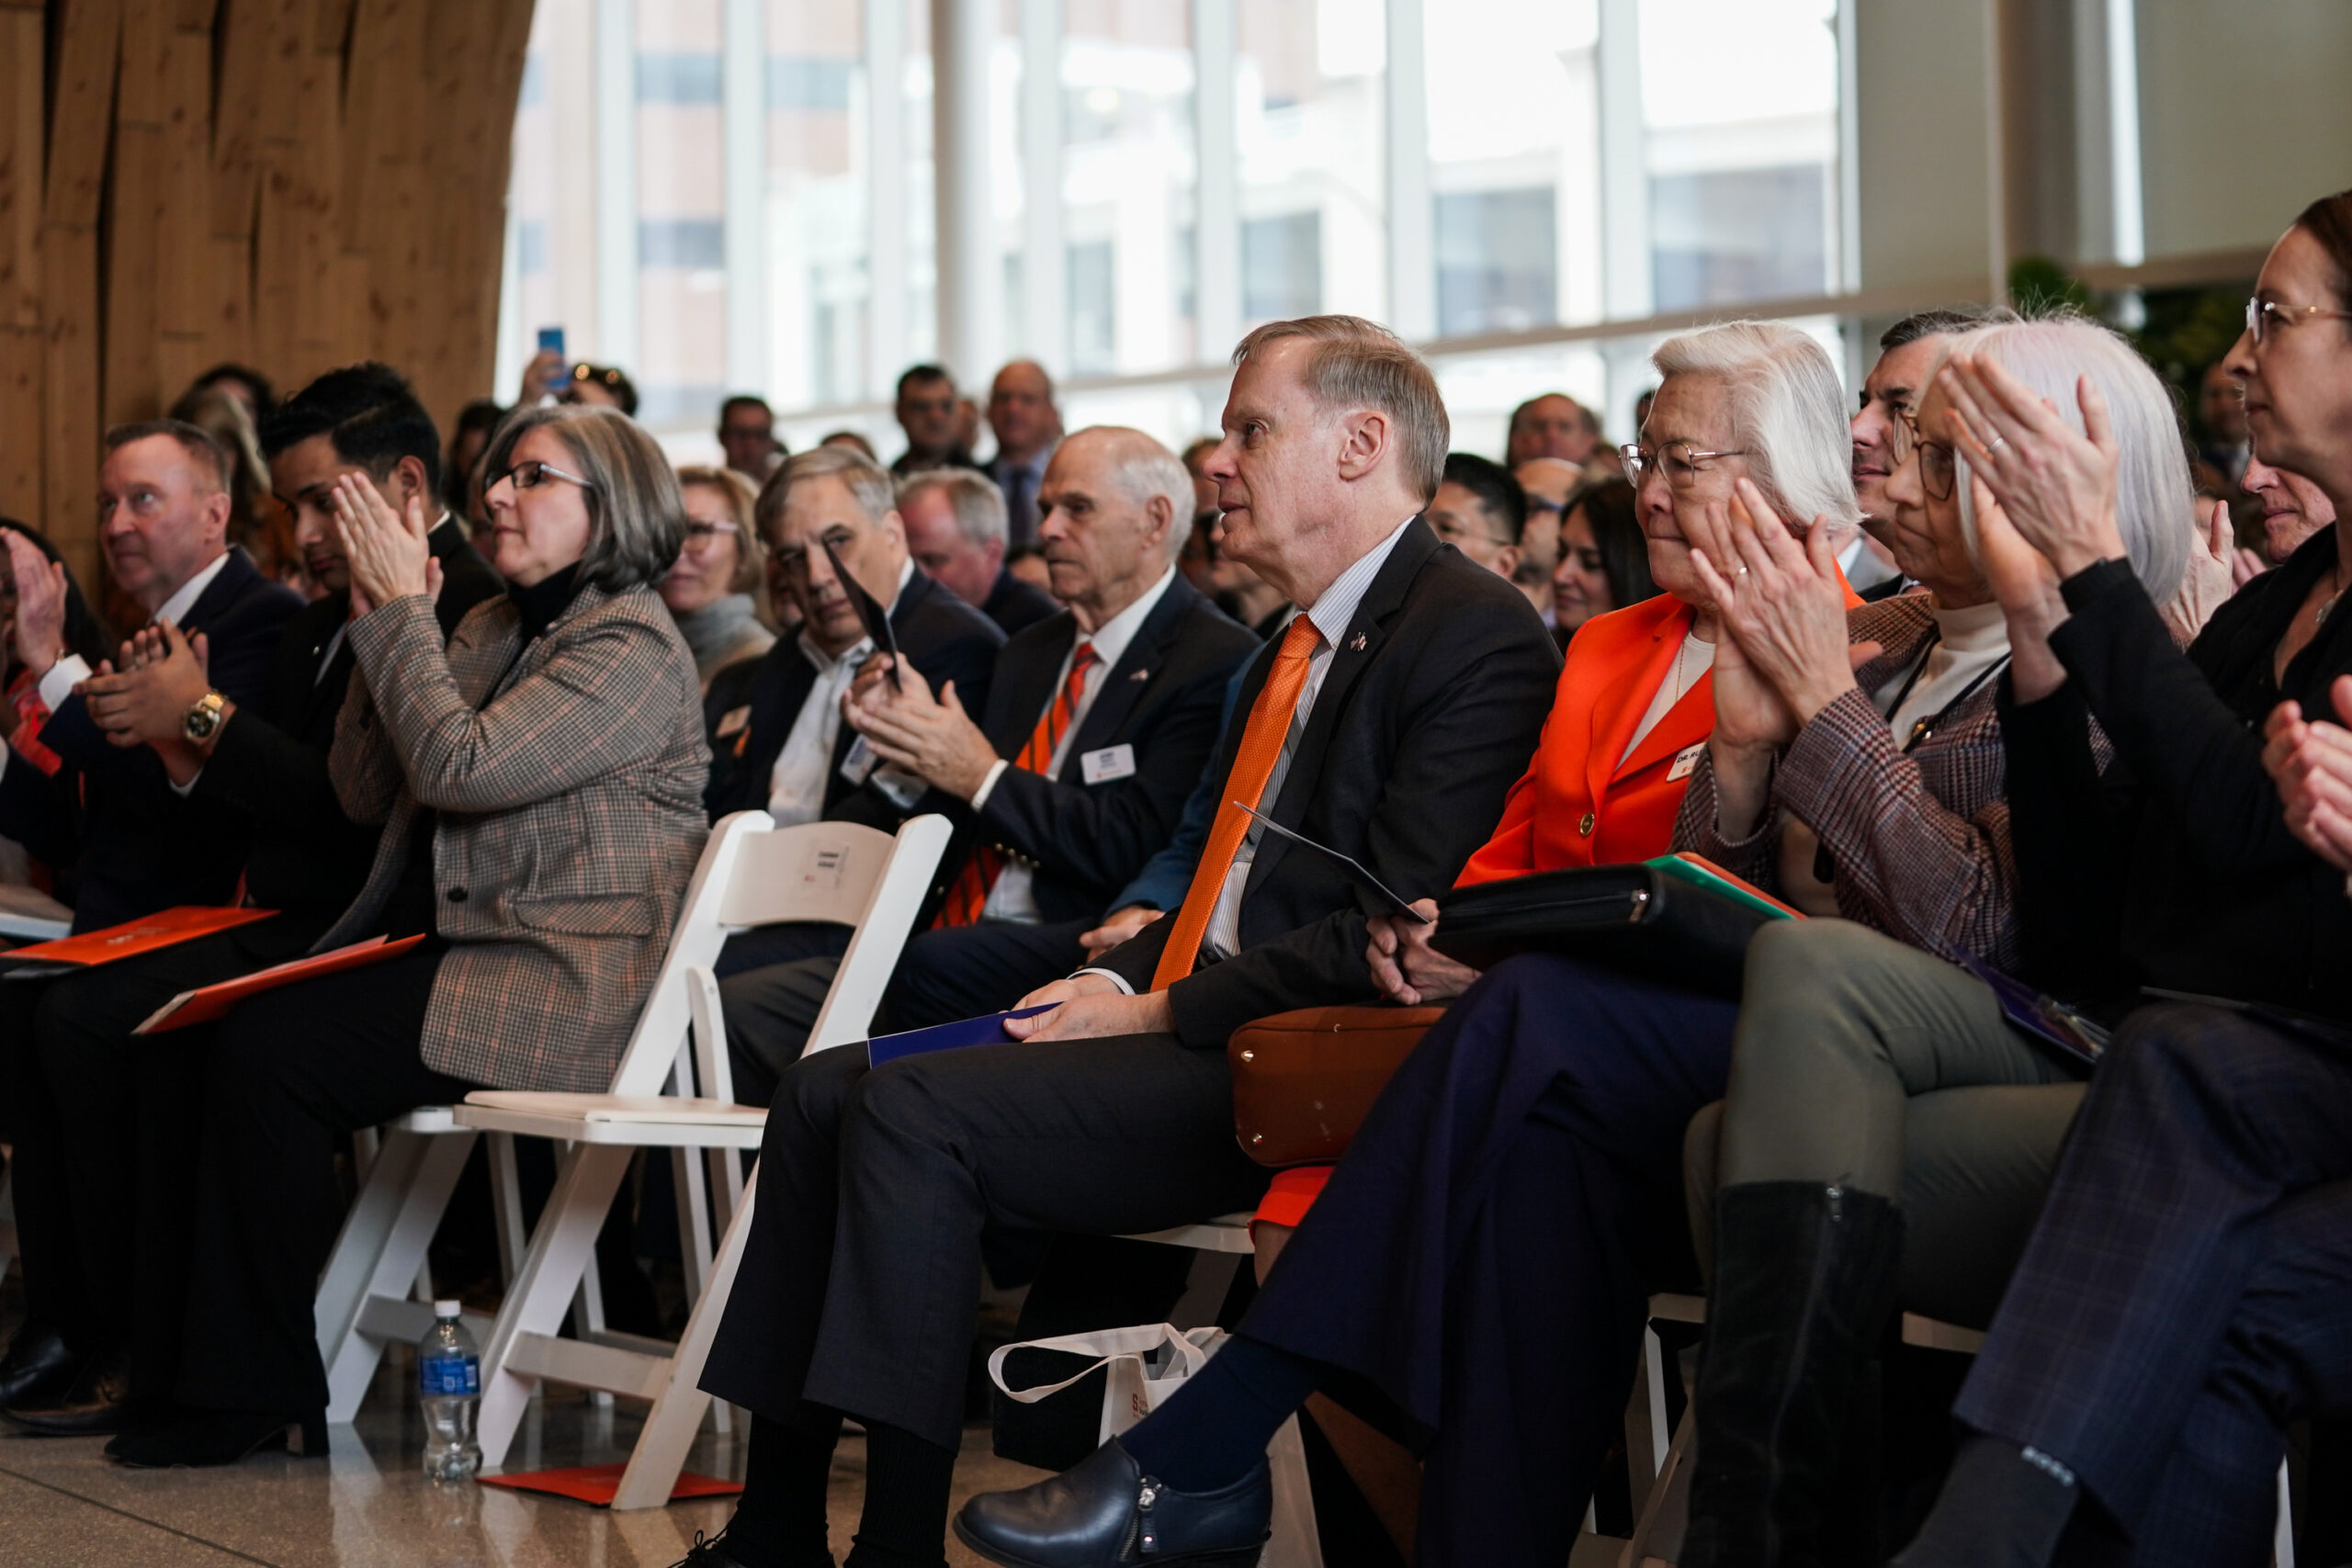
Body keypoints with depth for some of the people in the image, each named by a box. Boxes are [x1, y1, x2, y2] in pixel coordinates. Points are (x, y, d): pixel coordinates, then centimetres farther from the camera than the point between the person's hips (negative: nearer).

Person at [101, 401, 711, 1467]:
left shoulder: (632, 648, -10)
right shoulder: (491, 628, 18)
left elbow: (460, 767, -21)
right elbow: (367, 795, 14)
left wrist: (402, 610, -12)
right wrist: (383, 627, 4)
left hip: (560, 983, -9)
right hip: (453, 950, 9)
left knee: (272, 1052, -21)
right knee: (224, 1035, -11)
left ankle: (260, 1391, -8)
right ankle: (225, 1383, -10)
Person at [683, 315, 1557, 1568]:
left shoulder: (1476, 634, -11)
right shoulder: (1297, 647, 21)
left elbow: (1398, 927, -19)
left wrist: (1164, 1011, -15)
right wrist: (1120, 982, 5)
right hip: (1182, 1034, 10)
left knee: (915, 1111, -24)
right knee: (824, 1090, 0)